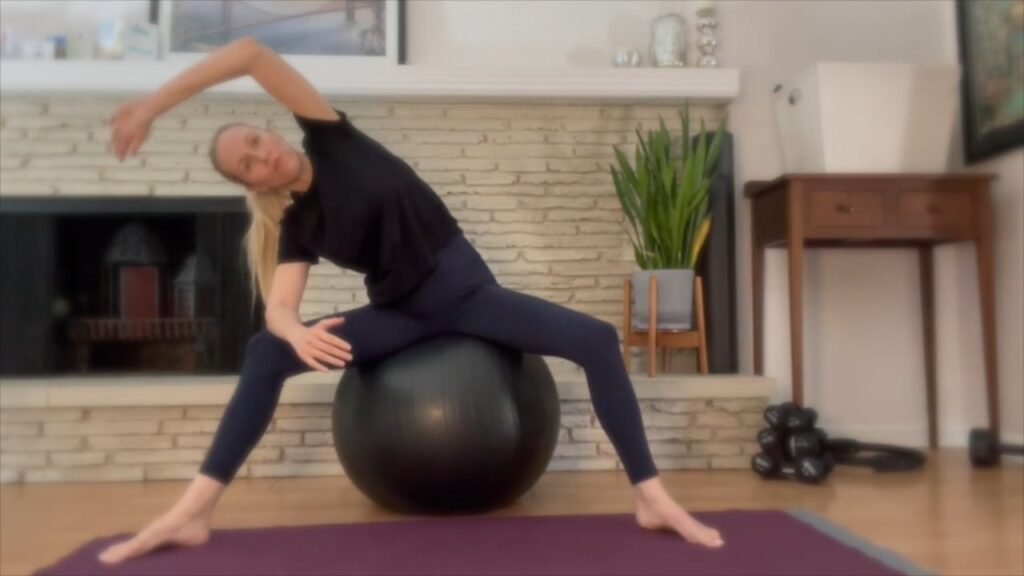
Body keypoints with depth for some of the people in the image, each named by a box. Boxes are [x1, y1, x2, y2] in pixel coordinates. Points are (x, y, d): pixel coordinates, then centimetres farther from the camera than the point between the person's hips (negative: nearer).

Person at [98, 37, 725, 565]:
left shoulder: (331, 140, -6)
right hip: (403, 314, 2)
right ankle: (192, 512, -11)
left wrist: (153, 102, -15)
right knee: (266, 352, -14)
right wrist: (297, 332, -39)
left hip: (468, 289, -1)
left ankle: (652, 498, -17)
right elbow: (278, 309, -14)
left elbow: (252, 51, -13)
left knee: (597, 339, -24)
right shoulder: (297, 226, -1)